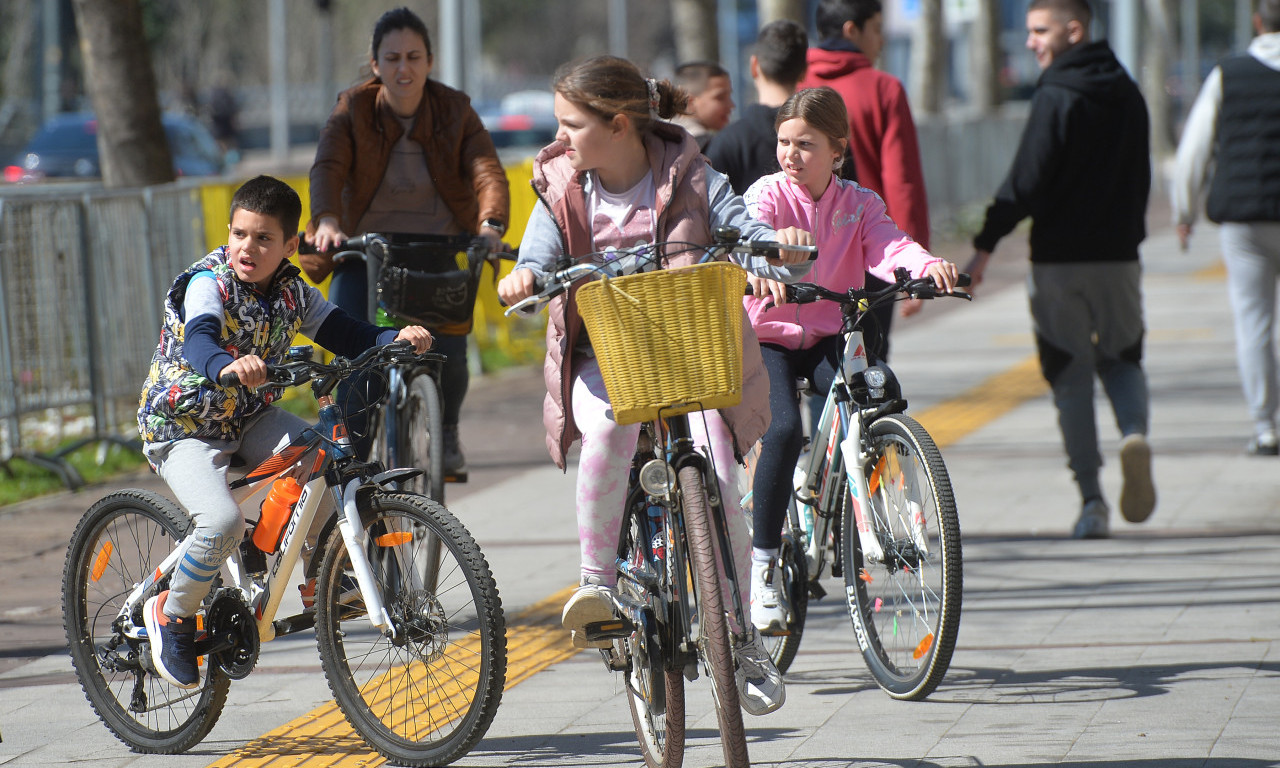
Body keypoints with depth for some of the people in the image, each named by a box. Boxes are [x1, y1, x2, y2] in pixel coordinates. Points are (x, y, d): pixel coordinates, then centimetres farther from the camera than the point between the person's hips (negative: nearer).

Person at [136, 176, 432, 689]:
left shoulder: (292, 293, 0)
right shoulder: (209, 283, -19)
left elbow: (348, 337, -1)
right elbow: (198, 342, -38)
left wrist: (397, 338, -22)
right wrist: (230, 366, -61)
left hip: (249, 420, 6)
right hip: (184, 429, -6)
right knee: (223, 522, -30)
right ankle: (171, 615, -5)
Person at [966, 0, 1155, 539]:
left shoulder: (1057, 98, -12)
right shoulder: (1127, 94, 10)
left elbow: (1026, 182, -17)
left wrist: (985, 245, -11)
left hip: (1058, 257, -5)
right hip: (1118, 254, 5)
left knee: (1070, 377, 5)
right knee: (1122, 359, 19)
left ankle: (1092, 502, 0)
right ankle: (1134, 433, -14)